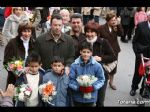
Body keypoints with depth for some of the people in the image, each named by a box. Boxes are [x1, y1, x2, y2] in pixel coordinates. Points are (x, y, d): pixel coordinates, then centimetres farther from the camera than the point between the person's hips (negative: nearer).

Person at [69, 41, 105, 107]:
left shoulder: (97, 66, -10)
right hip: (77, 98, 0)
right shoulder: (74, 65, -11)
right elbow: (70, 80, -8)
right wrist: (78, 87, -23)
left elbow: (101, 79, -1)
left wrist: (93, 87, -16)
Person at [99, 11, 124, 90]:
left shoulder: (116, 27, -1)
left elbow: (121, 34, -16)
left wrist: (118, 25, -23)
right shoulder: (102, 28, -12)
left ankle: (111, 82, 33)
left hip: (114, 50, 4)